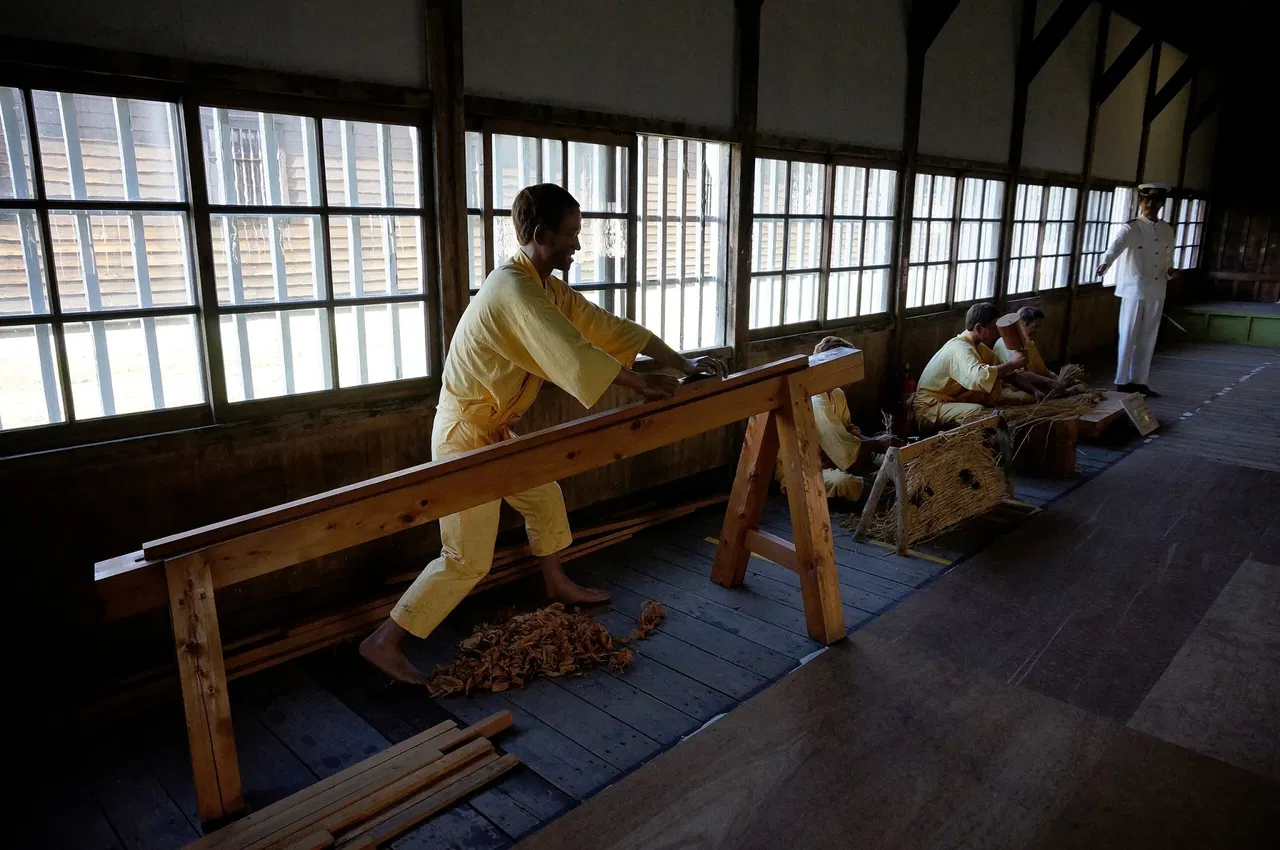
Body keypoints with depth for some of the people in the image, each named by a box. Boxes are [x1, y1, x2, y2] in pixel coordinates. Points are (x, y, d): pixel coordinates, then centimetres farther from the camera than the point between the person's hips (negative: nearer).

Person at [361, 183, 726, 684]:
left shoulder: (548, 288, 5)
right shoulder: (514, 291, -27)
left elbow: (607, 327, 6)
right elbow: (574, 356, -34)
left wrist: (682, 365, 3)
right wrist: (643, 385, -21)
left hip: (493, 430, 10)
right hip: (465, 436, -10)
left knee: (545, 499, 24)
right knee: (467, 558, -3)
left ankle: (557, 586, 47)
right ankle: (384, 643, 9)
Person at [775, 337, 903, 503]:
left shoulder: (837, 393, 3)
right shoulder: (815, 401, -29)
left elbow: (848, 430, 13)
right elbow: (843, 448, -31)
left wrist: (875, 442, -6)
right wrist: (878, 443, -17)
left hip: (826, 460, 10)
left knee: (886, 457, 7)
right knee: (846, 483, -36)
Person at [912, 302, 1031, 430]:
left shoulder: (977, 345, 7)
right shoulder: (960, 347, -24)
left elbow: (1001, 371, 9)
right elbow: (981, 376, -42)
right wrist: (1012, 363, -30)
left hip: (953, 401, 9)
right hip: (929, 409, -9)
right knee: (979, 411, -36)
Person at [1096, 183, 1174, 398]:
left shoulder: (1167, 230, 10)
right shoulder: (1131, 228, -8)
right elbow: (1117, 245, -29)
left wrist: (1169, 272, 5)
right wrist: (1105, 262, -48)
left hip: (1156, 292, 6)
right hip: (1134, 290, -6)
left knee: (1148, 339, 9)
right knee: (1128, 337, -3)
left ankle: (1139, 381, 18)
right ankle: (1122, 382, 4)